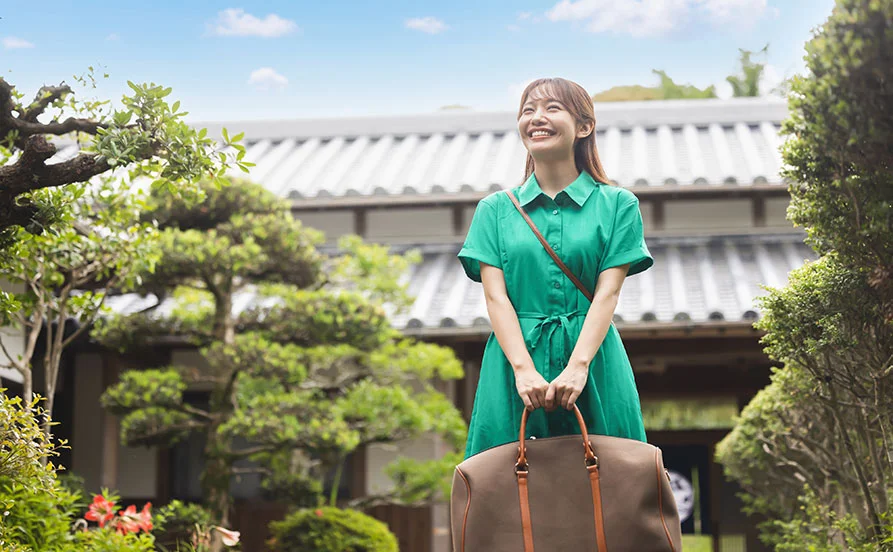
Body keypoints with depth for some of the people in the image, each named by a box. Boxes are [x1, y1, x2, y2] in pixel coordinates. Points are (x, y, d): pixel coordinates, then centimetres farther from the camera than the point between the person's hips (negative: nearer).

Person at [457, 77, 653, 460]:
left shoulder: (617, 204, 7)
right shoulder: (495, 209, 10)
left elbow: (608, 292, -3)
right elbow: (495, 296, 0)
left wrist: (578, 366, -18)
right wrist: (524, 369, -16)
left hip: (594, 367, -1)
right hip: (515, 360, 1)